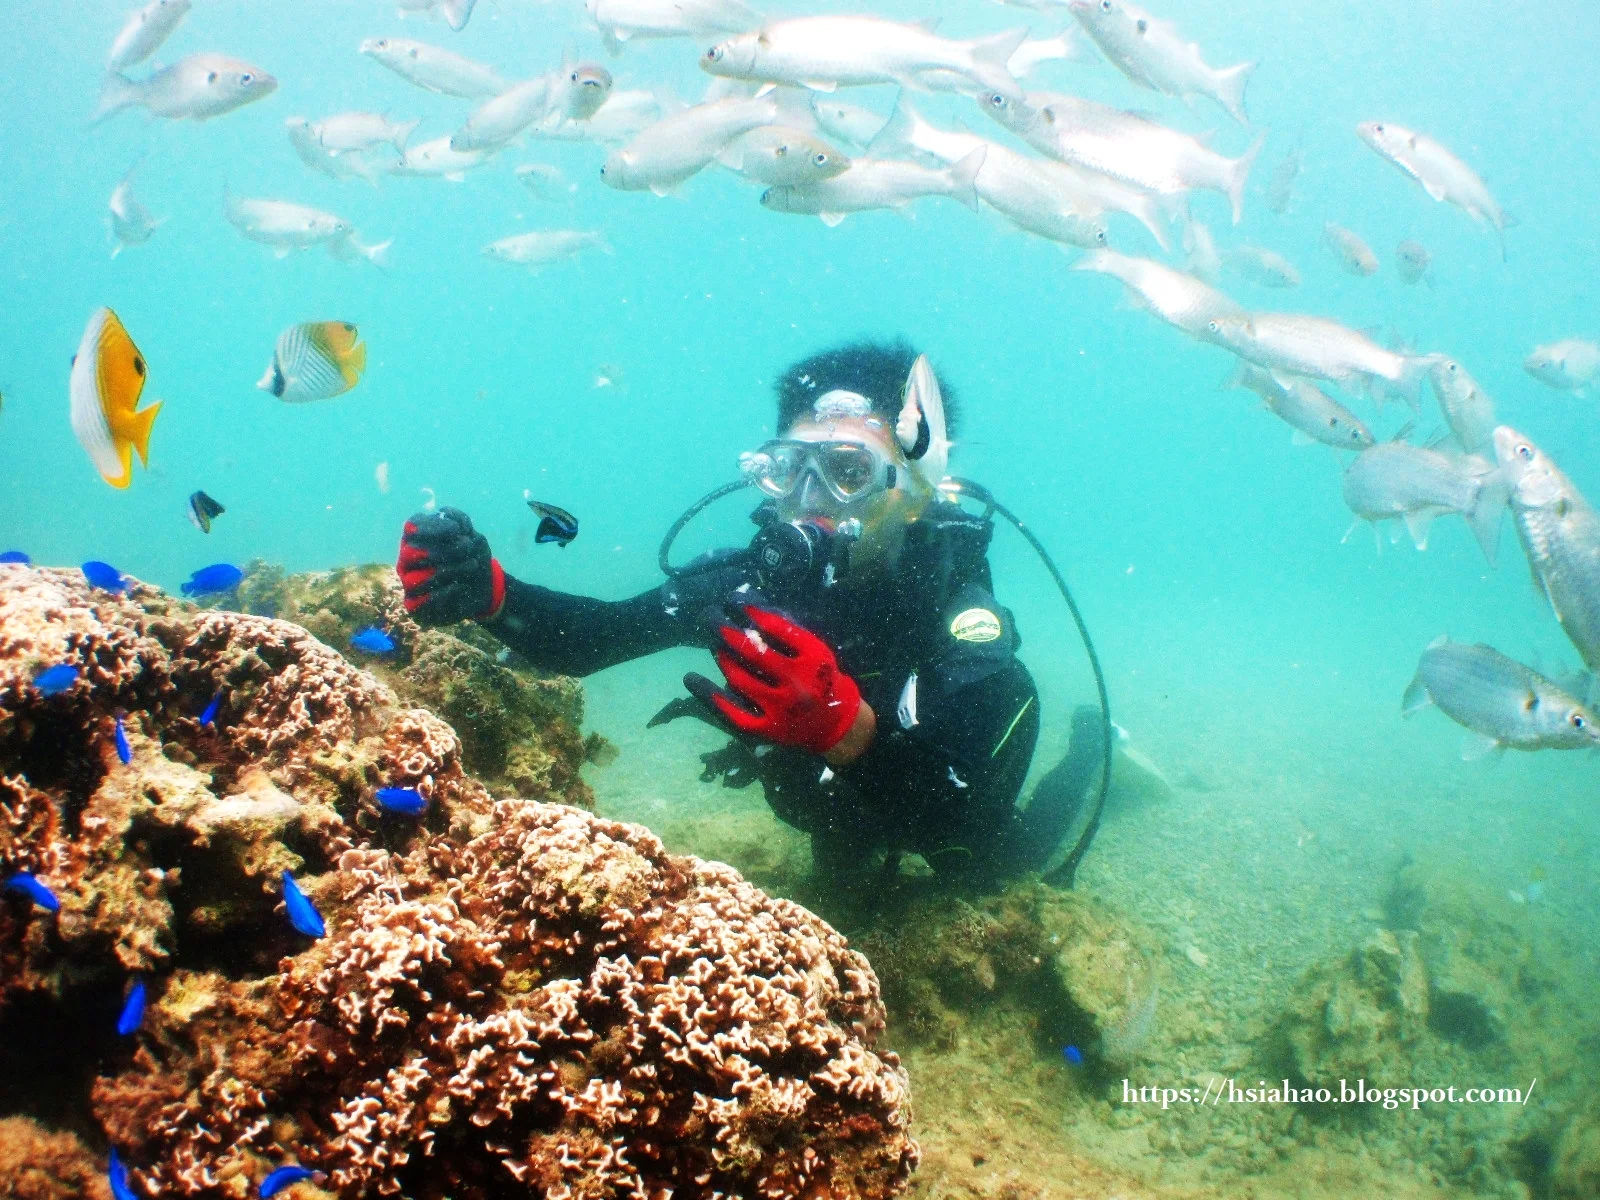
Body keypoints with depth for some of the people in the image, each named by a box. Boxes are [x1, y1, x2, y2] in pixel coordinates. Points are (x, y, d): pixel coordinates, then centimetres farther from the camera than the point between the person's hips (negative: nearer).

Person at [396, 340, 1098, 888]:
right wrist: (490, 595, -54)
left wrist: (846, 723, -73)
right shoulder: (754, 577, -29)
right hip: (836, 818, 4)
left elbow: (957, 810, -53)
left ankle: (1087, 747, 44)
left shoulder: (955, 599, -40)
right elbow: (590, 637, -33)